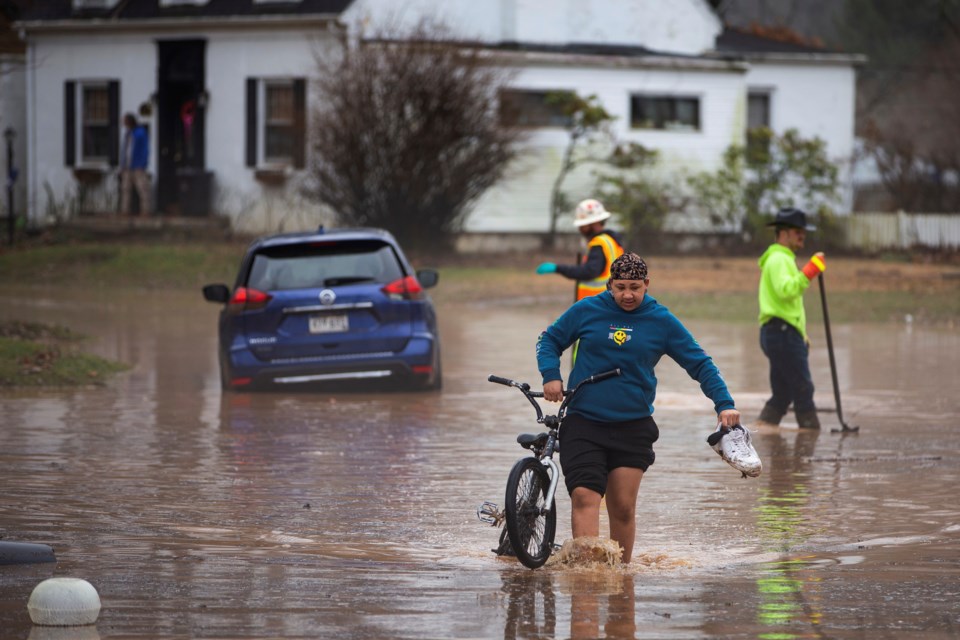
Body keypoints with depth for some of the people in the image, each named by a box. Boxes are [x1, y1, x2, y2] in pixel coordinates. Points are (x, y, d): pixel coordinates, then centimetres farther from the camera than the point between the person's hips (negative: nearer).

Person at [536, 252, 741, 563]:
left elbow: (700, 364, 7)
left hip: (633, 427, 1)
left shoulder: (662, 321, 3)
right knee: (584, 496, -17)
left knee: (623, 508, 0)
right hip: (583, 423, -1)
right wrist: (551, 375, -5)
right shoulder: (587, 311, 2)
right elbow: (550, 340, 14)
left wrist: (724, 404, -4)